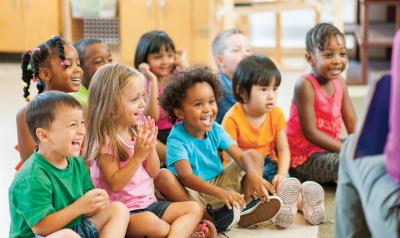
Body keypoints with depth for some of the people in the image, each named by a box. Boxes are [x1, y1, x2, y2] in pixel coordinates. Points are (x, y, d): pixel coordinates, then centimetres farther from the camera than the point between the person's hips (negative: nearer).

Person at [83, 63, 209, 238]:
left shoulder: (137, 129, 7)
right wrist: (138, 155, -22)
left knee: (195, 209, -7)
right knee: (150, 222, -37)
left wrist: (151, 147, -8)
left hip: (149, 203, 8)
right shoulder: (104, 140, -13)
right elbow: (115, 184, -18)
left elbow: (154, 173, 10)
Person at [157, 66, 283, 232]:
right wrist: (220, 193, -47)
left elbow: (241, 156, -7)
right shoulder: (177, 139, -19)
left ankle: (247, 209, -23)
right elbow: (186, 176, -33)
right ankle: (210, 219, -34)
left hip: (218, 183, 6)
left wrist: (253, 174, -32)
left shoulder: (215, 130, -2)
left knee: (254, 157, 0)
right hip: (192, 193, -6)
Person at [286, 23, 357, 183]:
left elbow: (353, 123, 2)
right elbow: (310, 132, -22)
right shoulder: (305, 85, -20)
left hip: (329, 148, 8)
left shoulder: (339, 82, 3)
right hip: (303, 158, -8)